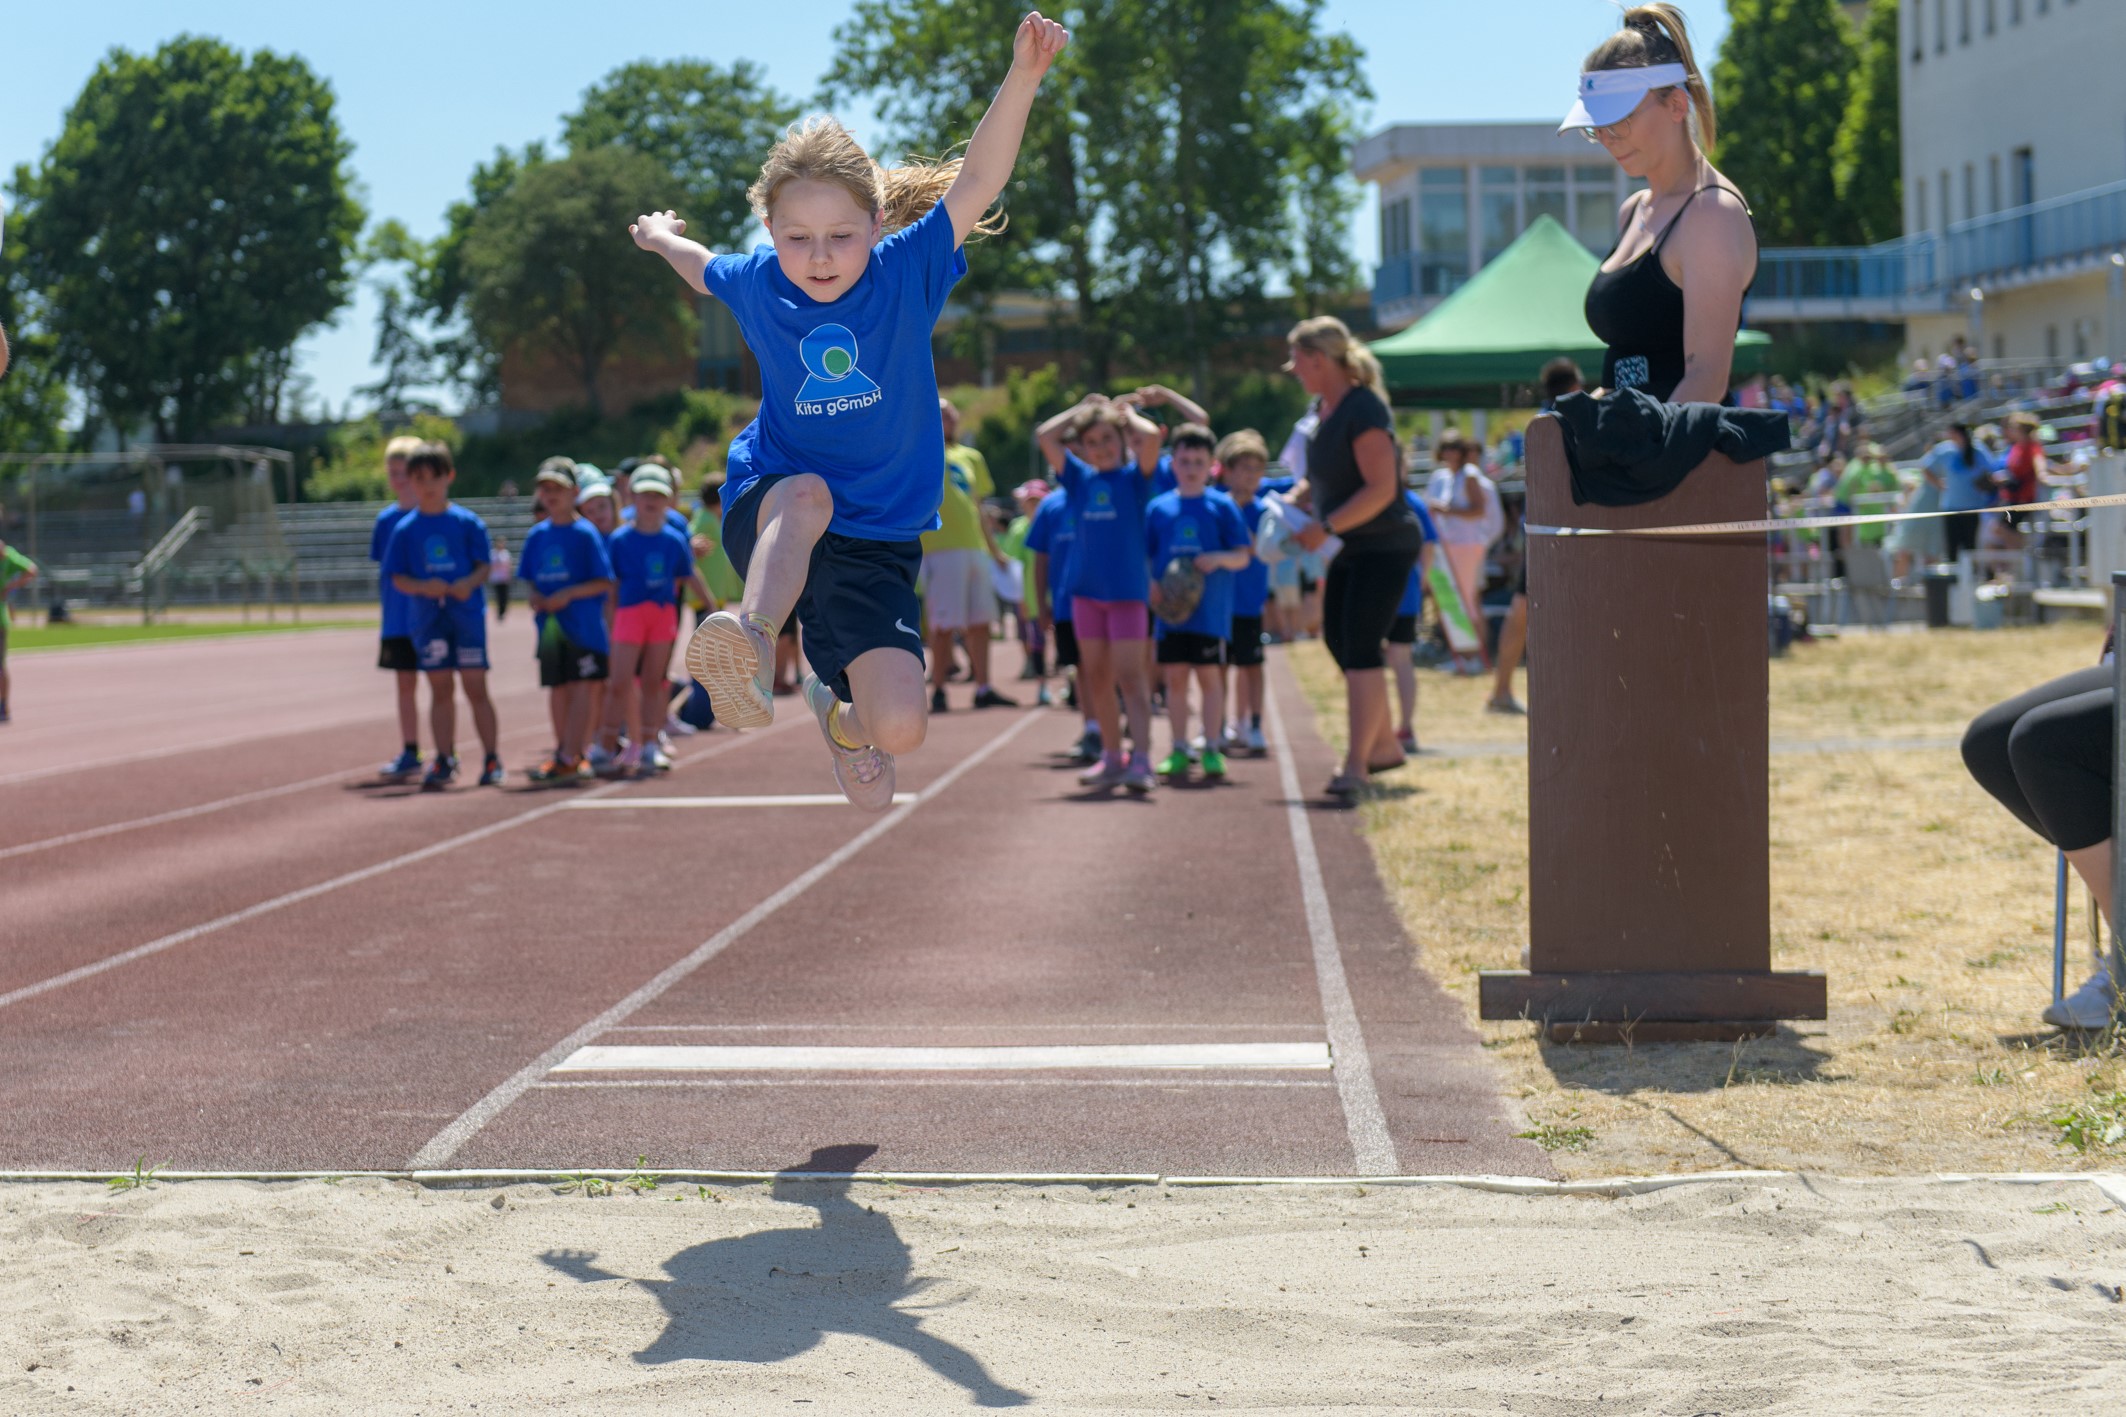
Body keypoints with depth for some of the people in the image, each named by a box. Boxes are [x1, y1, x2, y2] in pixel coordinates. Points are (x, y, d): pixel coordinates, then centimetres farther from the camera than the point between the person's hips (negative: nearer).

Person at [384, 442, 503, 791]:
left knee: (475, 687, -1)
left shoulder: (467, 522, 0)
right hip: (426, 617, 2)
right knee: (441, 689, 6)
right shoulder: (405, 529, 4)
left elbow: (484, 566, -1)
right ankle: (444, 760, 12)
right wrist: (424, 587, -16)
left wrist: (470, 583, -21)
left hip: (467, 614, -2)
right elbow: (398, 578, 3)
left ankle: (492, 760, 7)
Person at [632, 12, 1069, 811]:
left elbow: (976, 181, -22)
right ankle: (754, 643, -57)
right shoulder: (756, 284, -1)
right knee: (807, 494, -38)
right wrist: (662, 240, 46)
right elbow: (704, 270, 26)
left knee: (899, 732, -13)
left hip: (875, 541, 0)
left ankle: (839, 706, 23)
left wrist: (1024, 74, -35)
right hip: (766, 513, 0)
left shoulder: (907, 272, -8)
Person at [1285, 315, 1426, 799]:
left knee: (1360, 647, -12)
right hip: (1351, 549, 10)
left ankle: (1356, 763, -9)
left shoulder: (1363, 410, -20)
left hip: (1385, 545, -10)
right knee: (1338, 638, 14)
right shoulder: (1325, 408, 9)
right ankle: (1384, 745, 27)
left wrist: (1325, 529, -24)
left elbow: (1381, 488, -25)